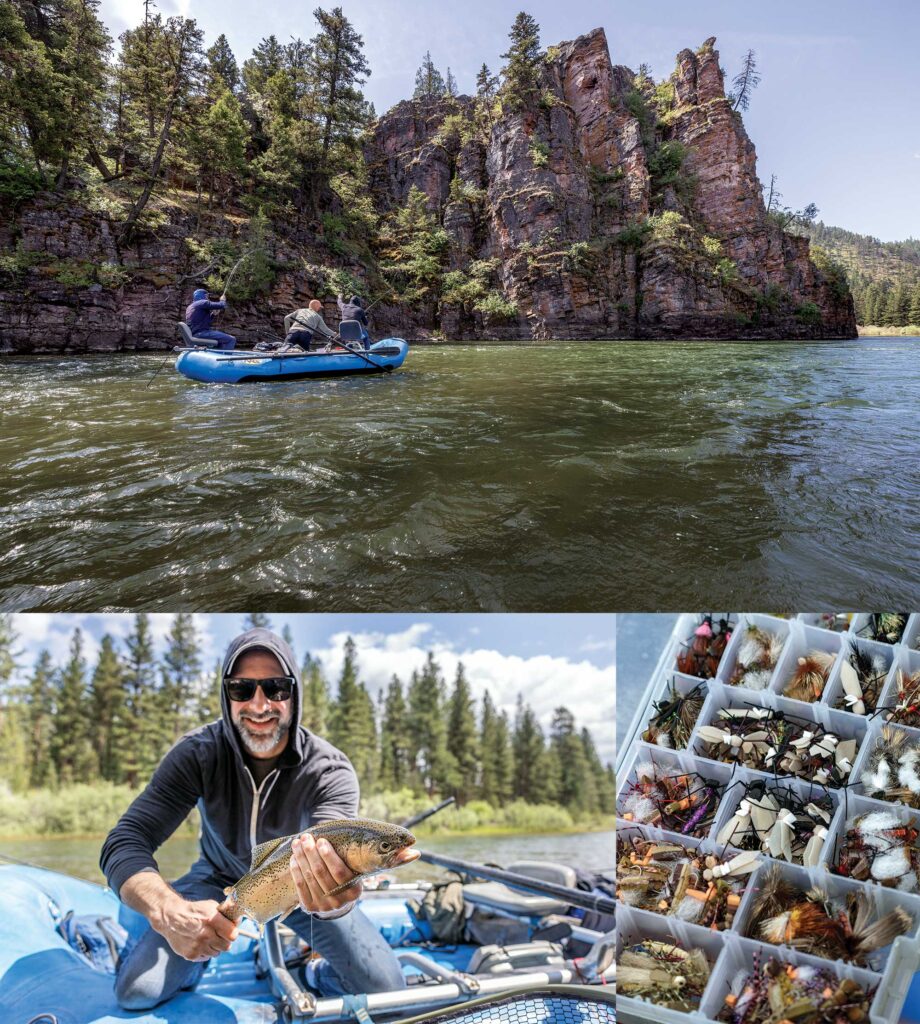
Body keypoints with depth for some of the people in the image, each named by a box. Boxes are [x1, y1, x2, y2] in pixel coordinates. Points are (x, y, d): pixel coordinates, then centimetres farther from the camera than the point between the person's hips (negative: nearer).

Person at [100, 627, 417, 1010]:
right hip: (220, 878, 2)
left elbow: (332, 861, -44)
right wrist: (169, 909, -54)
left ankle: (316, 969, 15)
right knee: (135, 991, -14)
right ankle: (199, 959, 18)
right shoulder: (198, 752, -26)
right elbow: (123, 845, -32)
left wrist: (333, 899, -71)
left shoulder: (331, 771, -29)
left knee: (385, 989, -16)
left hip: (299, 887, -1)